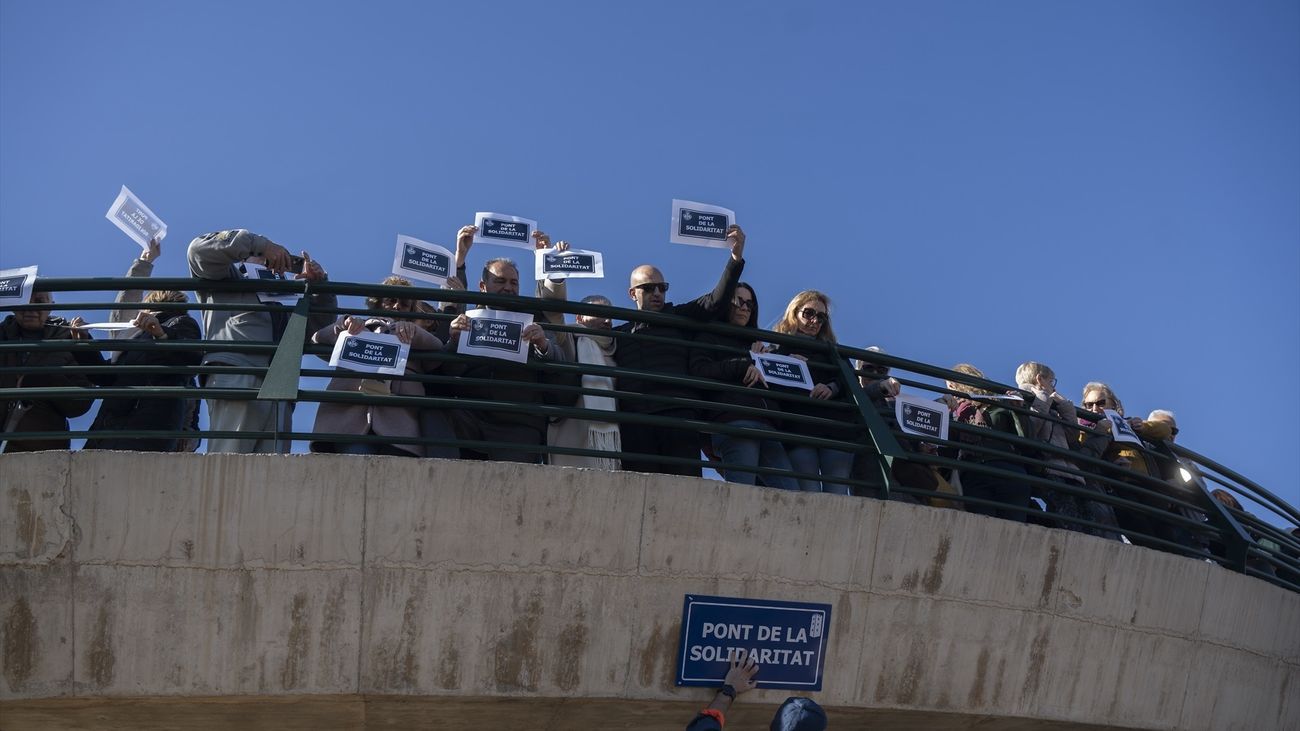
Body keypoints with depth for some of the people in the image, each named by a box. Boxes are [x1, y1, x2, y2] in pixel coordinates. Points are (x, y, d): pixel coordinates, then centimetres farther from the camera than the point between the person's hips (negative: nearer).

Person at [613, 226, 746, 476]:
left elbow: (716, 301, 10)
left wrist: (736, 257, -3)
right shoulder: (618, 333, 25)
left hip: (679, 417, -1)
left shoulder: (680, 319, 21)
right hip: (634, 421, 1)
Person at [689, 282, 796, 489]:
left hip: (767, 425, 6)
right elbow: (698, 371, -1)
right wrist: (742, 366, -6)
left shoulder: (755, 345, 37)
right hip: (733, 421, -6)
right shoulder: (709, 338, 19)